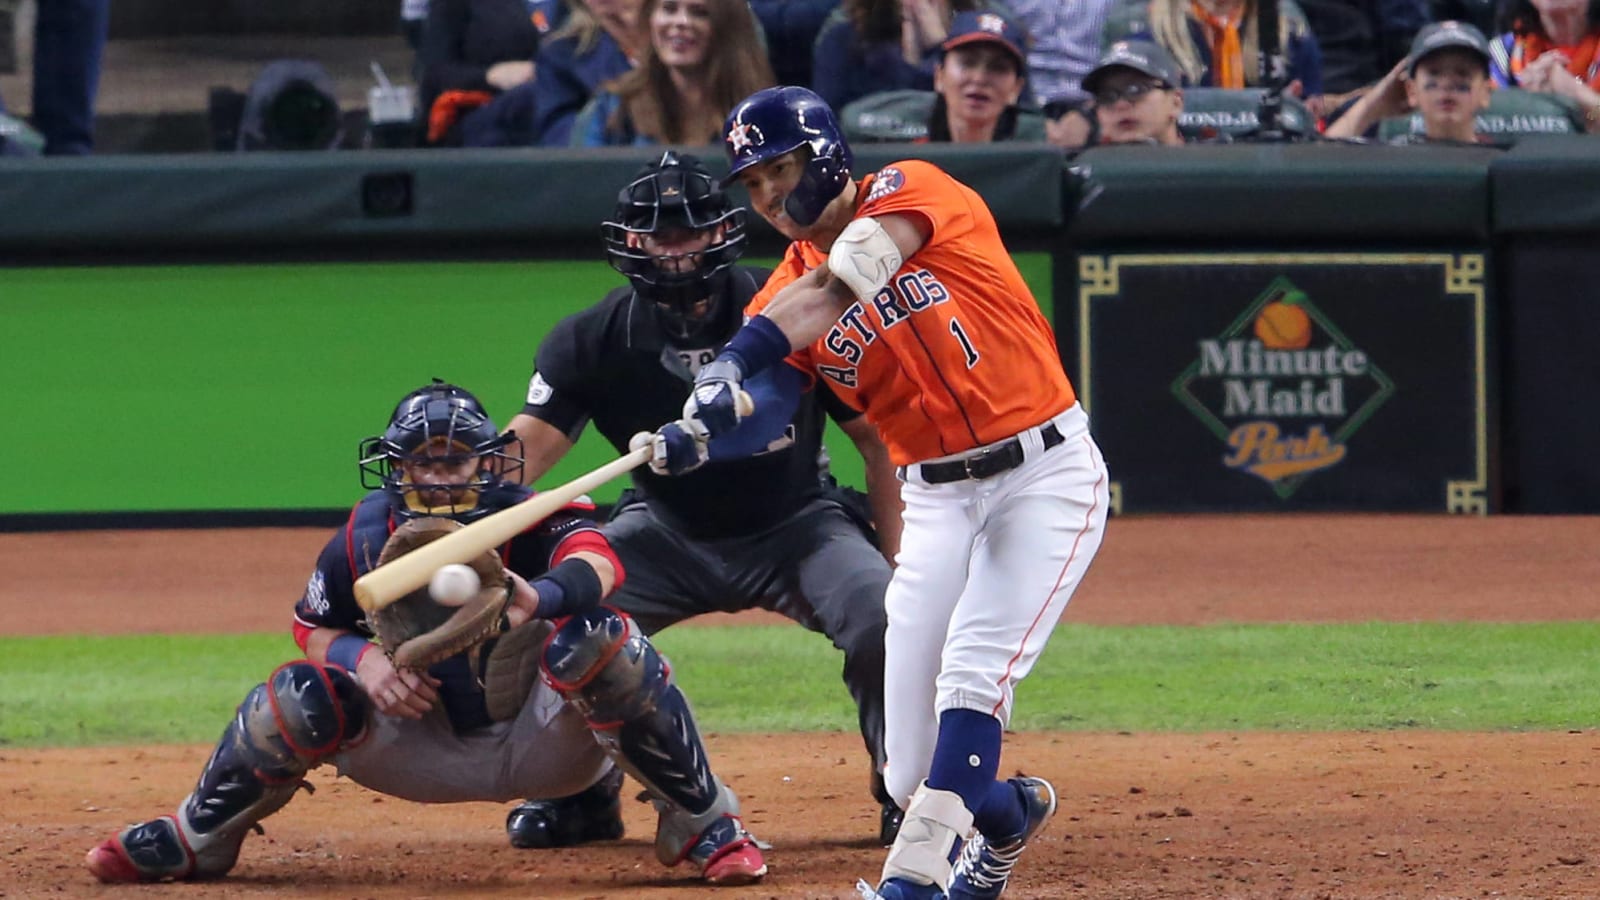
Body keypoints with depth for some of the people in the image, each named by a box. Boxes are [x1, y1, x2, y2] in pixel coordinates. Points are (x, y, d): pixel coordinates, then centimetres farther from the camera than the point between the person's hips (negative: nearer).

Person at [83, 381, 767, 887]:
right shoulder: (364, 541, -14)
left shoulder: (530, 522, -24)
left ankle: (704, 829, -18)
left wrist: (540, 598, -70)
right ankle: (194, 841, 6)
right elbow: (313, 627, 1)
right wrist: (362, 658, -23)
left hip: (544, 743, -3)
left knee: (595, 635, -34)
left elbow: (597, 562, -47)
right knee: (306, 690, -21)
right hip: (428, 754, 3)